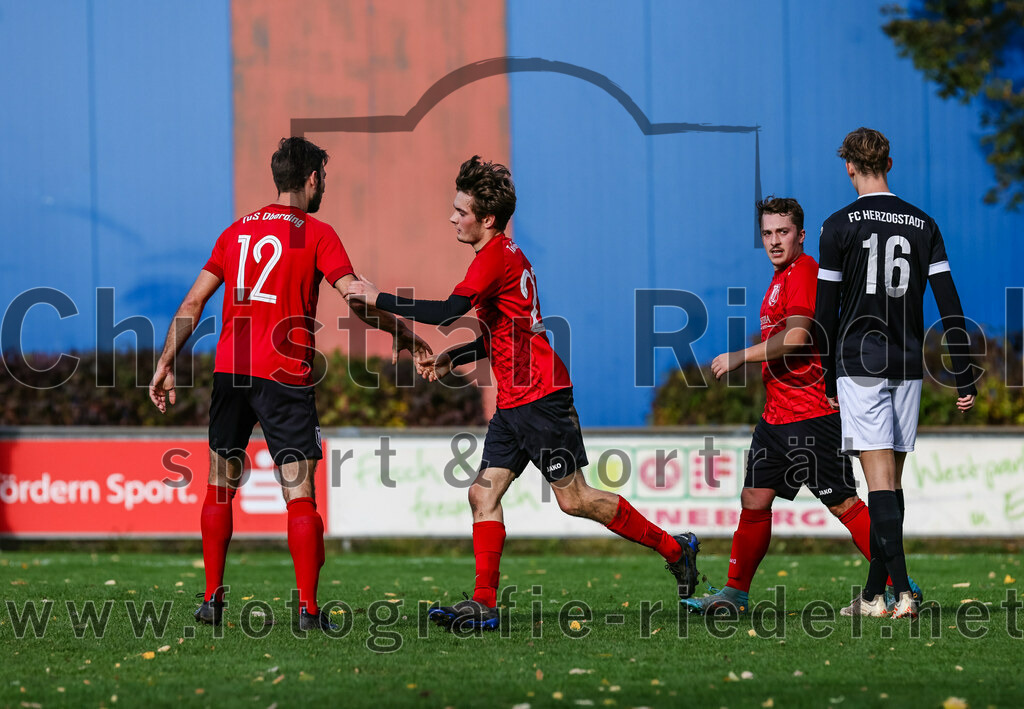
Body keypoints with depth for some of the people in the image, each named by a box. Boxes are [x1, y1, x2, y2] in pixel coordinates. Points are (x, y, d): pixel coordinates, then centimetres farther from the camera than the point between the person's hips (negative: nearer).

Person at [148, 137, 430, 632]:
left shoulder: (237, 231, 14)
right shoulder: (316, 233, 0)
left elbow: (193, 303, 11)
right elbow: (357, 301, -10)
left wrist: (166, 364, 14)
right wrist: (403, 336, 3)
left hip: (229, 369, 4)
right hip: (285, 375, -4)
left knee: (220, 486, 16)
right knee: (299, 493, -3)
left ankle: (212, 599, 15)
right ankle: (308, 609, -9)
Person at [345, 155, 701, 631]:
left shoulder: (497, 257, -15)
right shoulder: (507, 256, 16)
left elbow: (447, 311, -25)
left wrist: (378, 298, -18)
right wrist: (452, 359, 15)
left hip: (540, 398, -10)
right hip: (514, 403, 10)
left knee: (574, 499, -4)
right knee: (483, 493, 1)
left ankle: (675, 549, 8)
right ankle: (483, 605, -2)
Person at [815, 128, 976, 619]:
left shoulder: (840, 226, -4)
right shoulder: (922, 225, 7)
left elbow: (826, 311, -3)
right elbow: (949, 306, 3)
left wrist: (828, 380, 6)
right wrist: (964, 378, 5)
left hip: (859, 365, -4)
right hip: (907, 367, 4)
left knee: (880, 477, -10)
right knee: (891, 478, 10)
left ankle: (902, 590, -21)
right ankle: (873, 594, 15)